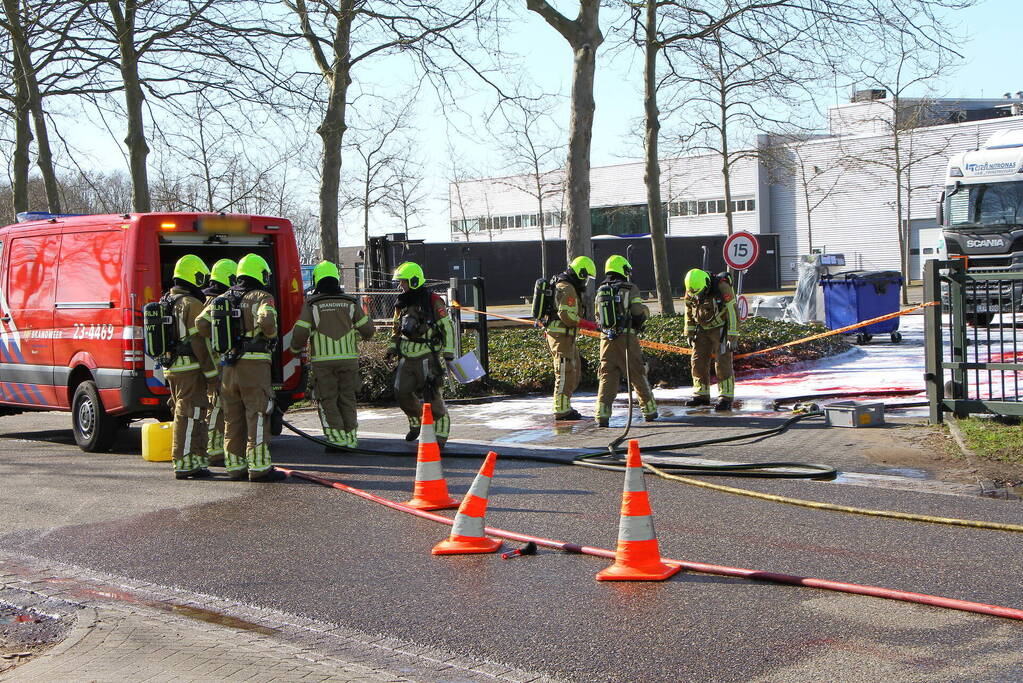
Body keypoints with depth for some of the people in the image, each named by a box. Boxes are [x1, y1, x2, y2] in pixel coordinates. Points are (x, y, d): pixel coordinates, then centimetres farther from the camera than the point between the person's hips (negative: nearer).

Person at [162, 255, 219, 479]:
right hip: (190, 368, -9)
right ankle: (185, 464, -6)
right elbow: (199, 342, -17)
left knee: (183, 415, 15)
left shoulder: (167, 302, 15)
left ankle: (195, 460, 22)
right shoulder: (191, 304, -13)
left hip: (172, 367, 9)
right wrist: (211, 373, -14)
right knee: (189, 416, -6)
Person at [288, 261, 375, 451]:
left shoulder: (311, 304, -3)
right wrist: (362, 334, 31)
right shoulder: (350, 303, 6)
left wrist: (295, 349, 11)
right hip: (348, 357, 3)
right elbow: (367, 329, 7)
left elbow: (300, 332, -8)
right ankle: (351, 439, 10)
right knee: (347, 399, 11)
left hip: (323, 360, -3)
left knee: (327, 401, 5)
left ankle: (338, 439, -2)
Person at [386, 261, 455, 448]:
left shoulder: (433, 302, -7)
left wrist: (448, 352, -10)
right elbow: (397, 329, 26)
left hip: (427, 359, -7)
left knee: (432, 397, -7)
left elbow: (448, 327, -6)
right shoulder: (402, 304, 13)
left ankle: (440, 437, 2)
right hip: (407, 358, 7)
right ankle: (416, 423, 28)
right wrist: (392, 347, 13)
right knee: (402, 392, 3)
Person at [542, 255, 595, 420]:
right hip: (561, 335, -11)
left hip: (565, 336, 11)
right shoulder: (567, 289, -16)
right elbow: (567, 315, -25)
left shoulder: (567, 286, 19)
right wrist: (587, 324, -16)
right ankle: (561, 410, -7)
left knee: (575, 370, 16)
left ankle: (565, 406, 21)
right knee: (565, 373, -9)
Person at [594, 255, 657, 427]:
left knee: (607, 376, 4)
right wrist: (646, 311, 11)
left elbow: (599, 315, 12)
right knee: (638, 375, 10)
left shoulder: (601, 291, 10)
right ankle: (649, 410, 21)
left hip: (607, 339, 3)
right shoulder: (630, 289, -4)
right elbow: (638, 311, -10)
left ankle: (602, 414, -8)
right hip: (627, 338, -3)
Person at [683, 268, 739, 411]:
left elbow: (732, 312, -20)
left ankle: (726, 398, -9)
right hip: (702, 329, 5)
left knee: (723, 363, -11)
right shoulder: (690, 291, -7)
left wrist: (733, 337, -20)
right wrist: (689, 333, 10)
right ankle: (701, 395, 15)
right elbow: (689, 312, 10)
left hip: (721, 328, -5)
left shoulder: (722, 287, -24)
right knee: (698, 361, 4)